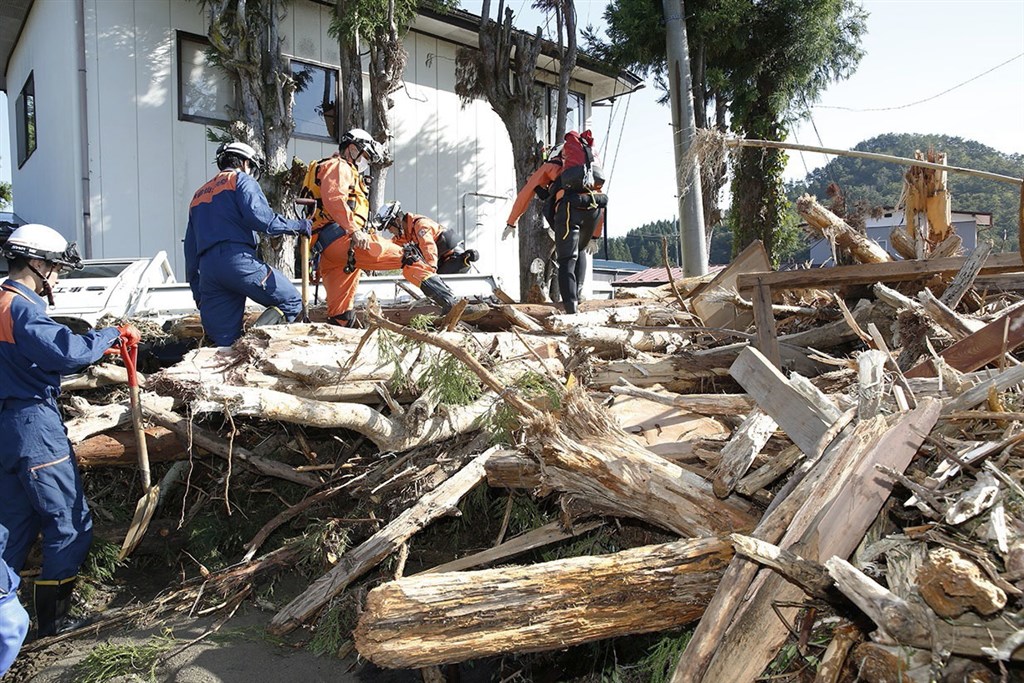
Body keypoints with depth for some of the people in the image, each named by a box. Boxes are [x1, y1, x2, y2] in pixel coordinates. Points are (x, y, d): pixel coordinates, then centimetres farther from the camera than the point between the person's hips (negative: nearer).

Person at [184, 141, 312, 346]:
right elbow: (260, 217, -10)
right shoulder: (242, 180, 12)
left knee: (224, 343, 5)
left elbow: (190, 250, 30)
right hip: (238, 259, -7)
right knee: (291, 302, -1)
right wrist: (297, 226, 0)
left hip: (207, 269, 7)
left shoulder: (198, 195, 33)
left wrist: (198, 293, 30)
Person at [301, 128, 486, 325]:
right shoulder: (338, 166, 4)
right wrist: (354, 230, -23)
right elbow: (333, 198, -14)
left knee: (339, 318, 7)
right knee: (407, 258, -15)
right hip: (343, 239, -11)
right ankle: (451, 304, -24)